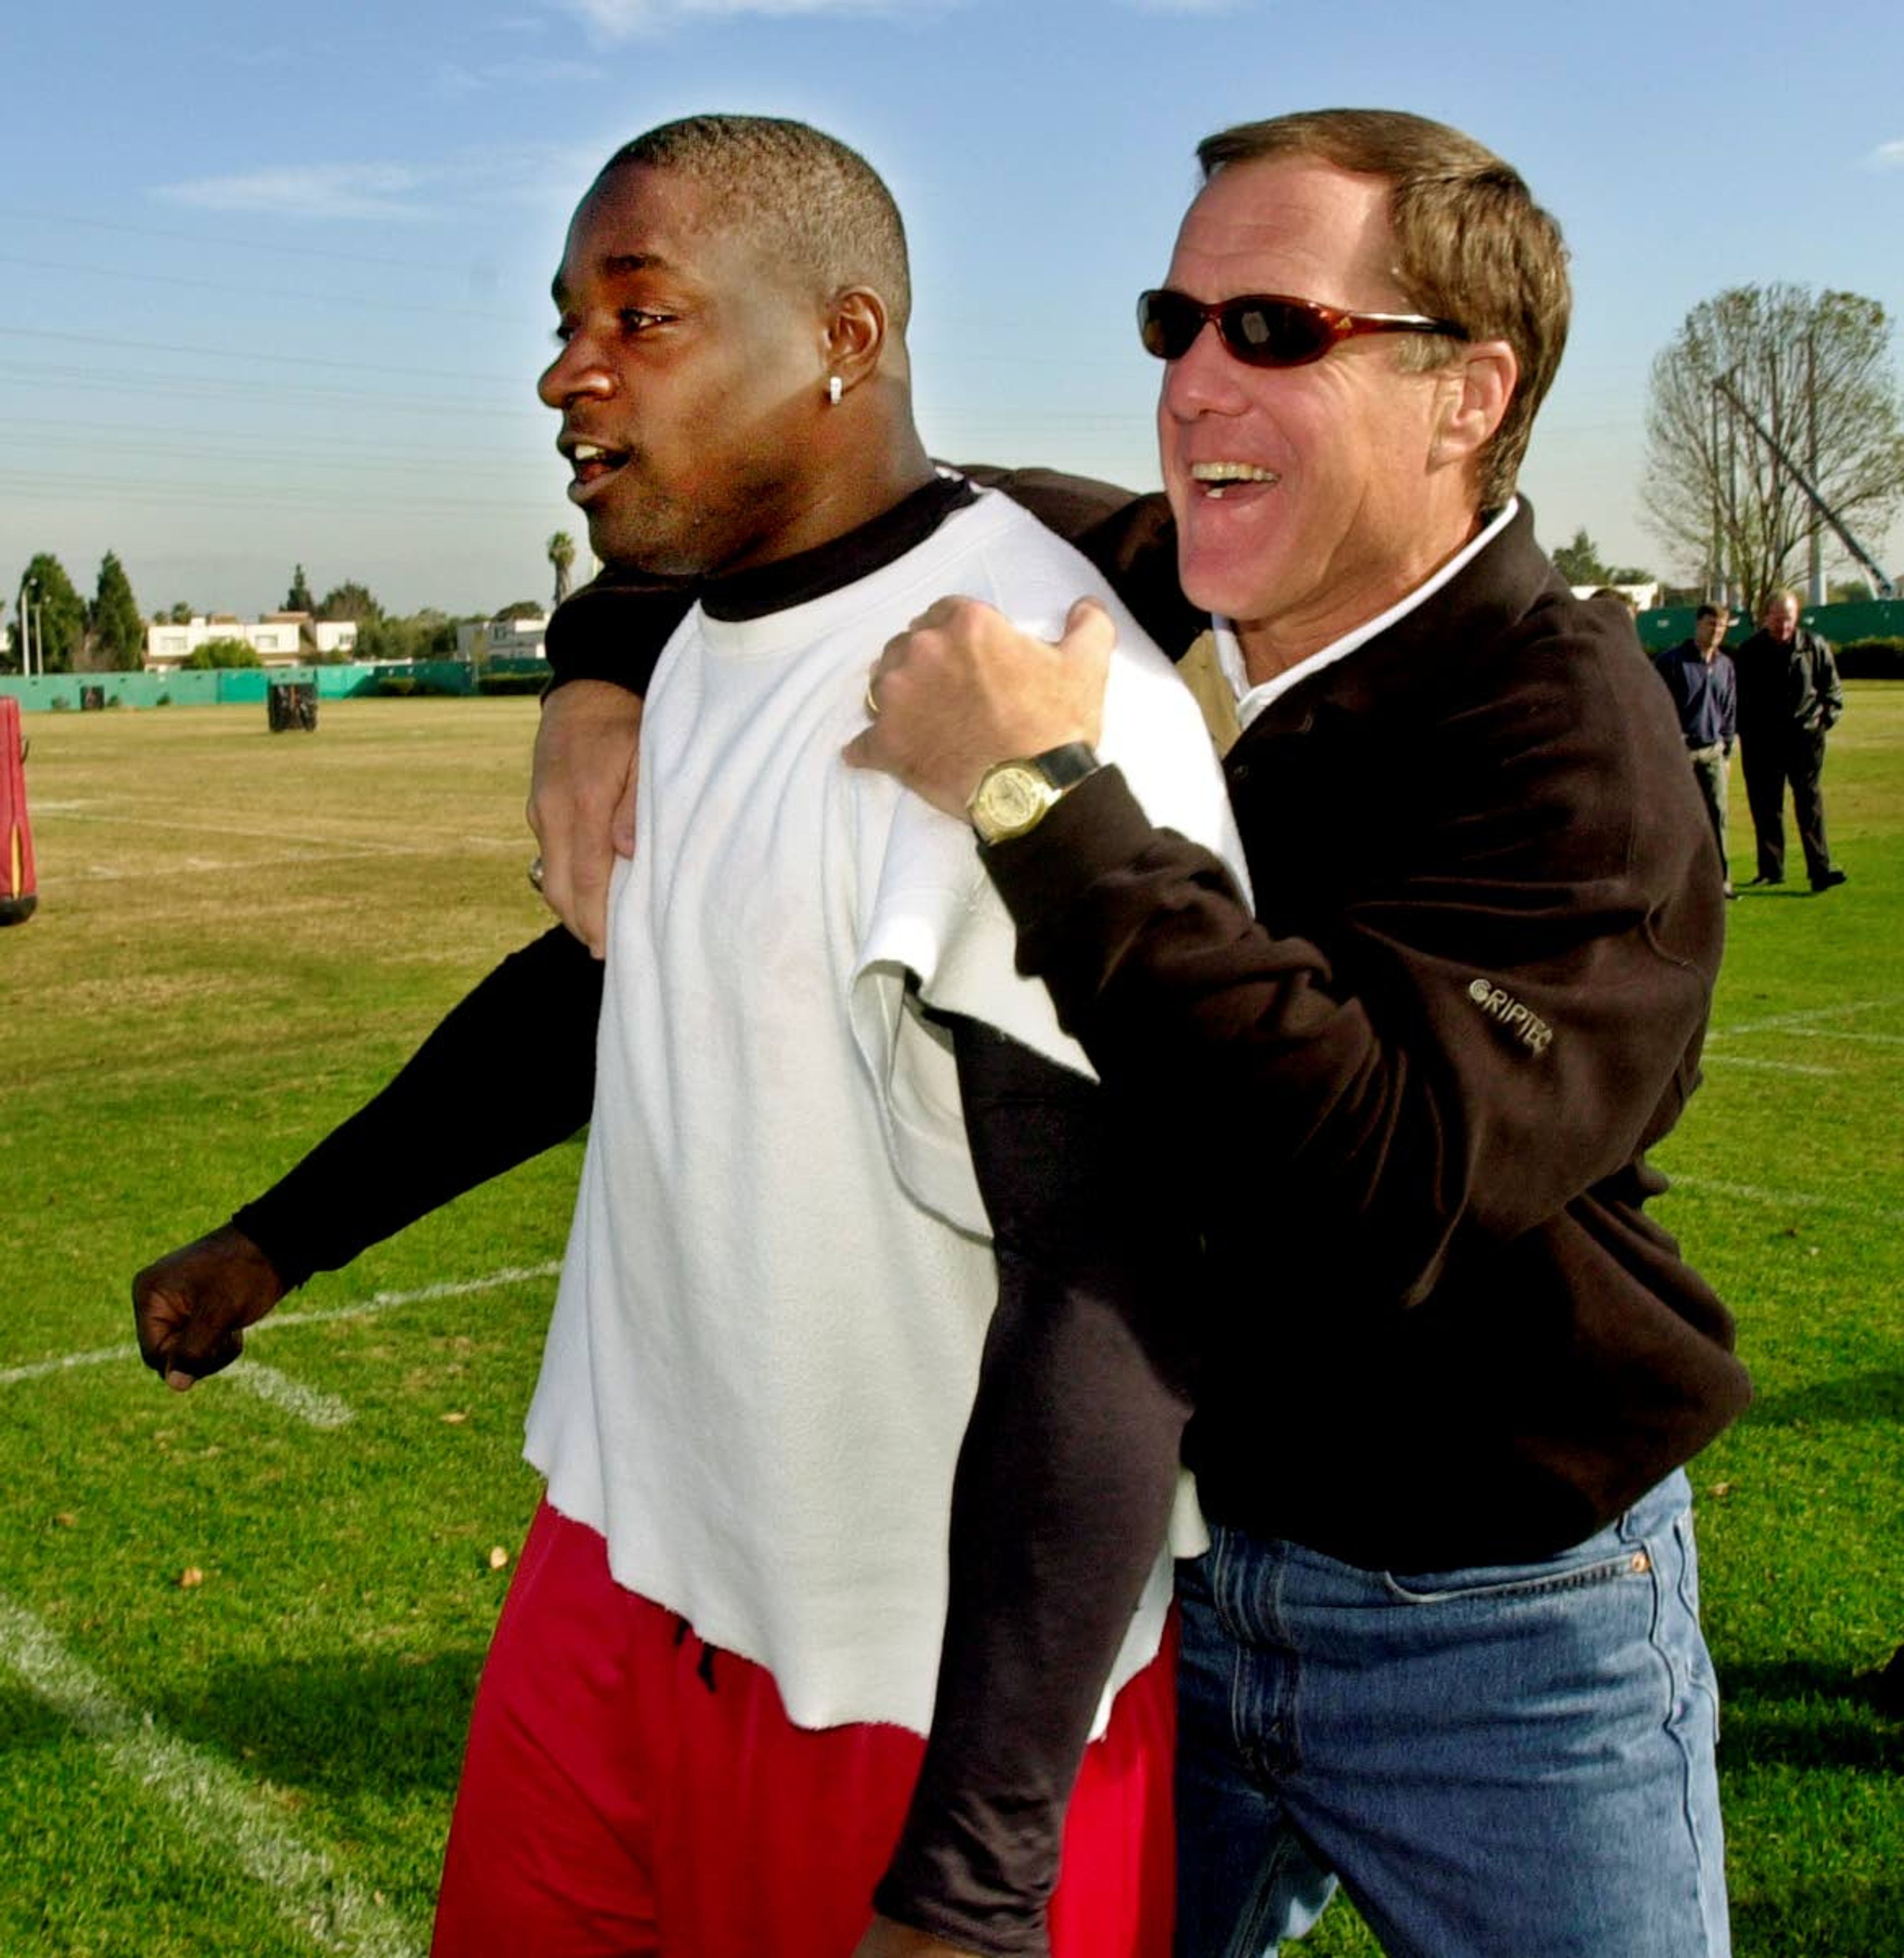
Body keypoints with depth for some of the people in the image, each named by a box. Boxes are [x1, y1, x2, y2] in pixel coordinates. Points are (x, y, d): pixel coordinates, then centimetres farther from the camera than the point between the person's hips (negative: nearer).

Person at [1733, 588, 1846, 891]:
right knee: (1765, 808, 5)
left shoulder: (1815, 646, 2)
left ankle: (1820, 869, -9)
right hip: (1761, 743, 1)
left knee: (1810, 805, -6)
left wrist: (1825, 719, 0)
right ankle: (1771, 869, 15)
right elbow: (1737, 696, 10)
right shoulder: (1749, 652, 3)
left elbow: (1833, 690, 11)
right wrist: (1744, 728, 1)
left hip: (1804, 739, -1)